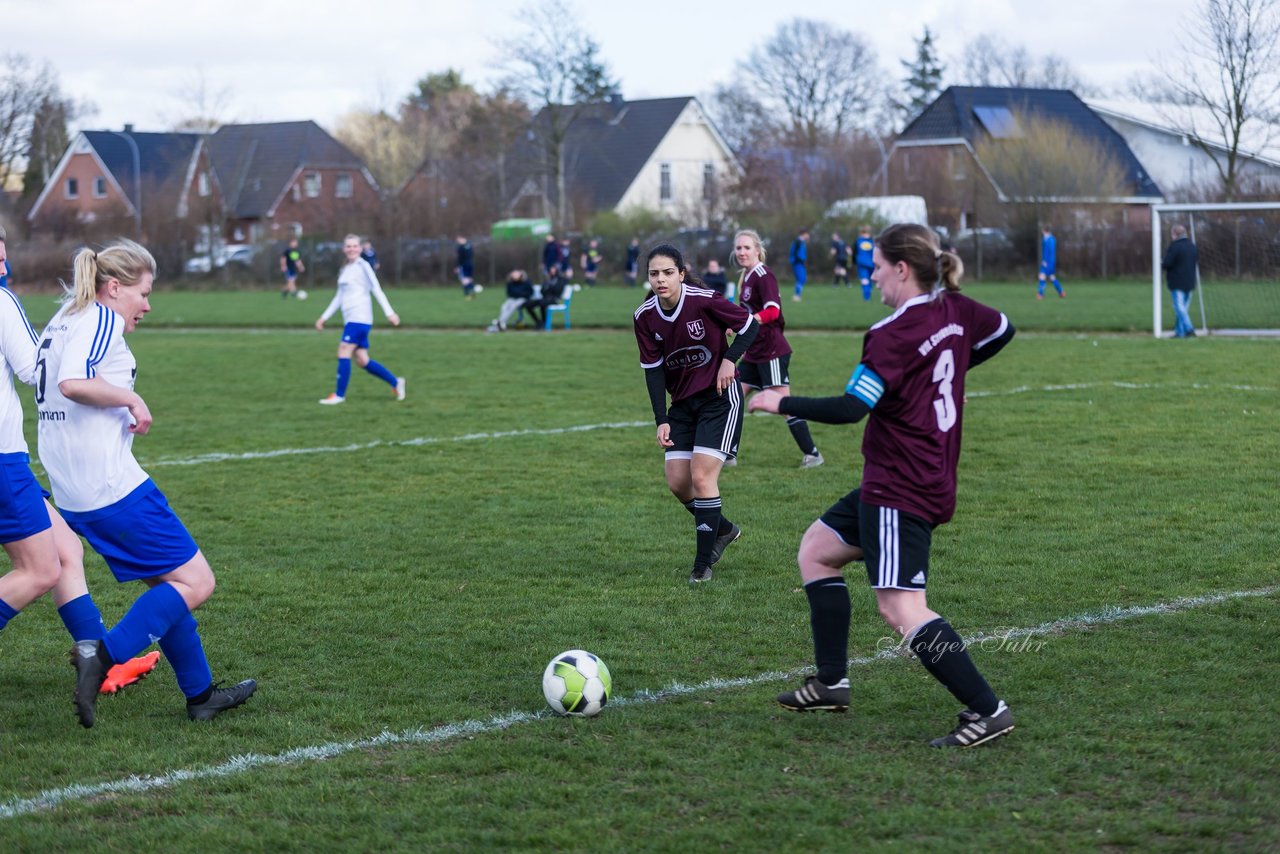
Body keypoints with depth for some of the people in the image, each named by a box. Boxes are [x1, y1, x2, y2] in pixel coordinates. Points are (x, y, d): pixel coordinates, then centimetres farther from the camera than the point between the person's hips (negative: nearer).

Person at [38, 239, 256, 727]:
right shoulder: (101, 319, -10)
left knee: (166, 584, 18)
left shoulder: (62, 322, 19)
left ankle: (200, 694, 22)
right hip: (112, 485, -10)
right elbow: (73, 382, -27)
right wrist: (130, 399, -14)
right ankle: (103, 656, -17)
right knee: (195, 582, -6)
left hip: (72, 494, 10)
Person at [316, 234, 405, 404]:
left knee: (343, 352, -12)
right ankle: (395, 382, 14)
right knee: (363, 360, 4)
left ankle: (339, 395, -7)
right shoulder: (345, 270, 20)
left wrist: (389, 313, -14)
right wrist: (324, 317, 24)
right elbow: (339, 297, 26)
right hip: (350, 319, 8)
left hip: (359, 318, -8)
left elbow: (377, 290, -9)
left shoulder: (363, 266, -4)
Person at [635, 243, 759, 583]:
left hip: (719, 397, -5)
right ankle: (723, 530, 29)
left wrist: (729, 359, -21)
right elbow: (653, 369, -2)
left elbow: (749, 325, -7)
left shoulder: (705, 300, -20)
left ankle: (703, 564, -3)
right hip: (682, 403, 5)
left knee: (702, 477, -13)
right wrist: (661, 420, -8)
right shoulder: (645, 317, -7)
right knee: (678, 483, 2)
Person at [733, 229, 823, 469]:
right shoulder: (747, 277, 12)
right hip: (754, 353, 9)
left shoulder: (763, 276, -14)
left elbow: (773, 311, -27)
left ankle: (812, 454, 3)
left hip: (771, 352, -9)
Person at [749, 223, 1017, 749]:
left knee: (900, 609, -14)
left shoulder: (894, 335, -20)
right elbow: (1002, 331, 26)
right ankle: (832, 683, 22)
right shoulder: (955, 311, 6)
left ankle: (987, 710, -15)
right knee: (815, 552, 20)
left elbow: (850, 408, -24)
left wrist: (782, 404, -11)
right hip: (932, 481, 10)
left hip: (900, 492, -10)